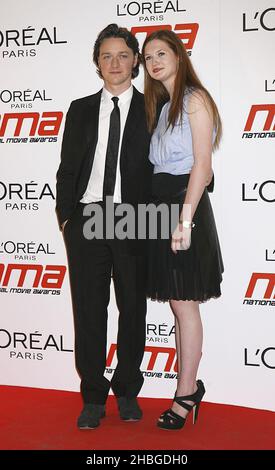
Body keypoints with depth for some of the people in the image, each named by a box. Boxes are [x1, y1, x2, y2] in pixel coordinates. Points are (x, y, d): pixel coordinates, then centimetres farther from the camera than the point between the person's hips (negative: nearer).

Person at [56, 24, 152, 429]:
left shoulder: (151, 109, 6)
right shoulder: (81, 110, 12)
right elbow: (67, 168, 11)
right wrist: (65, 217, 2)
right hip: (87, 219, 2)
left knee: (133, 308, 7)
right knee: (89, 309, 3)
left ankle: (127, 393, 22)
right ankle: (93, 399, 14)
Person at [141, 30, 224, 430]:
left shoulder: (196, 98, -5)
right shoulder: (161, 105, 18)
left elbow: (202, 164, -13)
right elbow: (159, 162, 14)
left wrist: (185, 219, -20)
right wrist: (165, 213, 4)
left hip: (185, 203, -8)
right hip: (161, 205, 8)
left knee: (184, 303, -3)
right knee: (177, 302, 11)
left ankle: (185, 393, 7)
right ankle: (190, 384, 21)